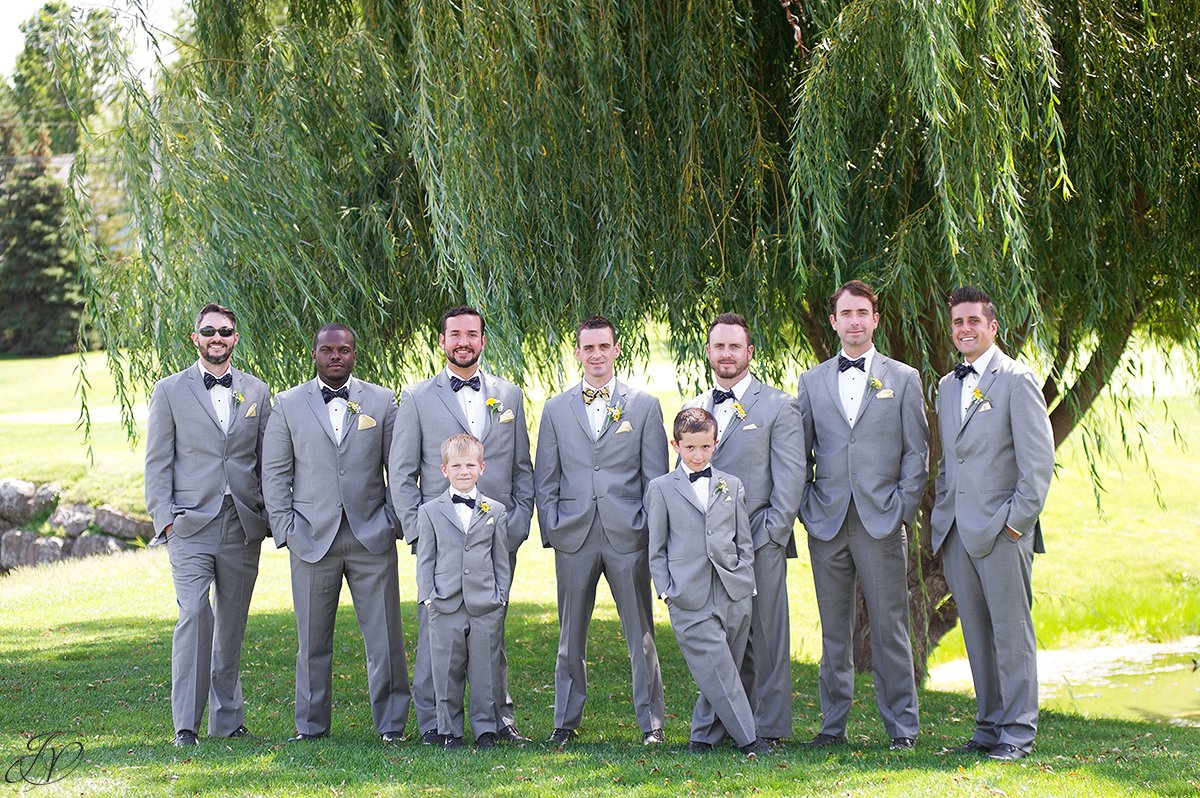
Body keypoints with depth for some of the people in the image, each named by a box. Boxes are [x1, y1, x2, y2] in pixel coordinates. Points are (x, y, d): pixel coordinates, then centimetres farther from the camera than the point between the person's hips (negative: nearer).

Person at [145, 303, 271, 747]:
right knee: (194, 615, -15)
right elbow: (157, 462, 3)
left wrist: (273, 516, 6)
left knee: (232, 625, 8)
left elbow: (269, 461, 14)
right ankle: (186, 725, -12)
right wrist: (165, 519, -7)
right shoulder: (170, 391, 5)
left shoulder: (256, 392, 12)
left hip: (243, 527, 3)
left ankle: (227, 719, 17)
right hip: (190, 526, -3)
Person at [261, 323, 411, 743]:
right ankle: (310, 727, 13)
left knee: (384, 636, -1)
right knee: (312, 640, 4)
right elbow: (275, 473, 7)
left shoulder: (382, 401, 9)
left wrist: (394, 520, 0)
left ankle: (391, 724, 8)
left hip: (371, 536, 0)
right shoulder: (288, 404, 8)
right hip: (312, 537, 0)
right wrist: (286, 528, -1)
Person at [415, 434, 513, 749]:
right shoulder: (430, 512, 6)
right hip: (445, 606, 0)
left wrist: (501, 596, 5)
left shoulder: (495, 511, 8)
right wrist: (426, 595, -2)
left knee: (485, 671, 3)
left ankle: (485, 727, 14)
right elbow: (425, 559, 7)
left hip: (486, 607, 1)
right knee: (447, 672, 4)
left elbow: (501, 560, 11)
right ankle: (450, 730, 14)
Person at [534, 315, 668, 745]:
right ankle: (566, 721, 17)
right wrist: (551, 530, 2)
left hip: (628, 535, -1)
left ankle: (651, 722, 10)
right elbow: (545, 480, 11)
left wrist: (654, 531, -2)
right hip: (574, 537, 1)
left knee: (641, 633, 2)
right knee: (570, 635, 8)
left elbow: (655, 477, 5)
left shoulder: (644, 405, 6)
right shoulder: (556, 409, 10)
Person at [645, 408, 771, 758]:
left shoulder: (733, 486, 14)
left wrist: (746, 583, 8)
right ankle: (747, 737, -4)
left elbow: (744, 542, 16)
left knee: (725, 670, 4)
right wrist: (666, 590, -1)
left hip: (733, 594, 3)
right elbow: (657, 548, 7)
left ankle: (704, 736, 18)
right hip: (690, 596, -3)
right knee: (718, 668, -9)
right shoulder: (661, 488, 6)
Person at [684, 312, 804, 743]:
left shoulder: (779, 406, 3)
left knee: (765, 637, -2)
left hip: (759, 544, -4)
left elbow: (790, 476, -2)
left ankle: (769, 727, 3)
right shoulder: (694, 409, 16)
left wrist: (773, 531, -9)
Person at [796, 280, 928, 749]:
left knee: (889, 627, -2)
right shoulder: (812, 381, 13)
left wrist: (904, 510, -4)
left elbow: (916, 452, 5)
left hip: (881, 522, -2)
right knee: (834, 630, 7)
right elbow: (801, 452, 14)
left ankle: (901, 726, 5)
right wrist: (808, 507, 3)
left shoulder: (903, 379, 7)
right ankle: (833, 724, 13)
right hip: (827, 524, 2)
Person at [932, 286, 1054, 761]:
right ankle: (989, 726, 15)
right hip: (957, 532, 6)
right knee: (976, 634, 9)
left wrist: (1018, 519, -13)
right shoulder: (947, 387, 18)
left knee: (1011, 632, -4)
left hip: (1001, 529, -6)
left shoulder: (1017, 380, -4)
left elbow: (1039, 459, -9)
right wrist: (941, 516, 14)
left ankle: (1018, 732, 1)